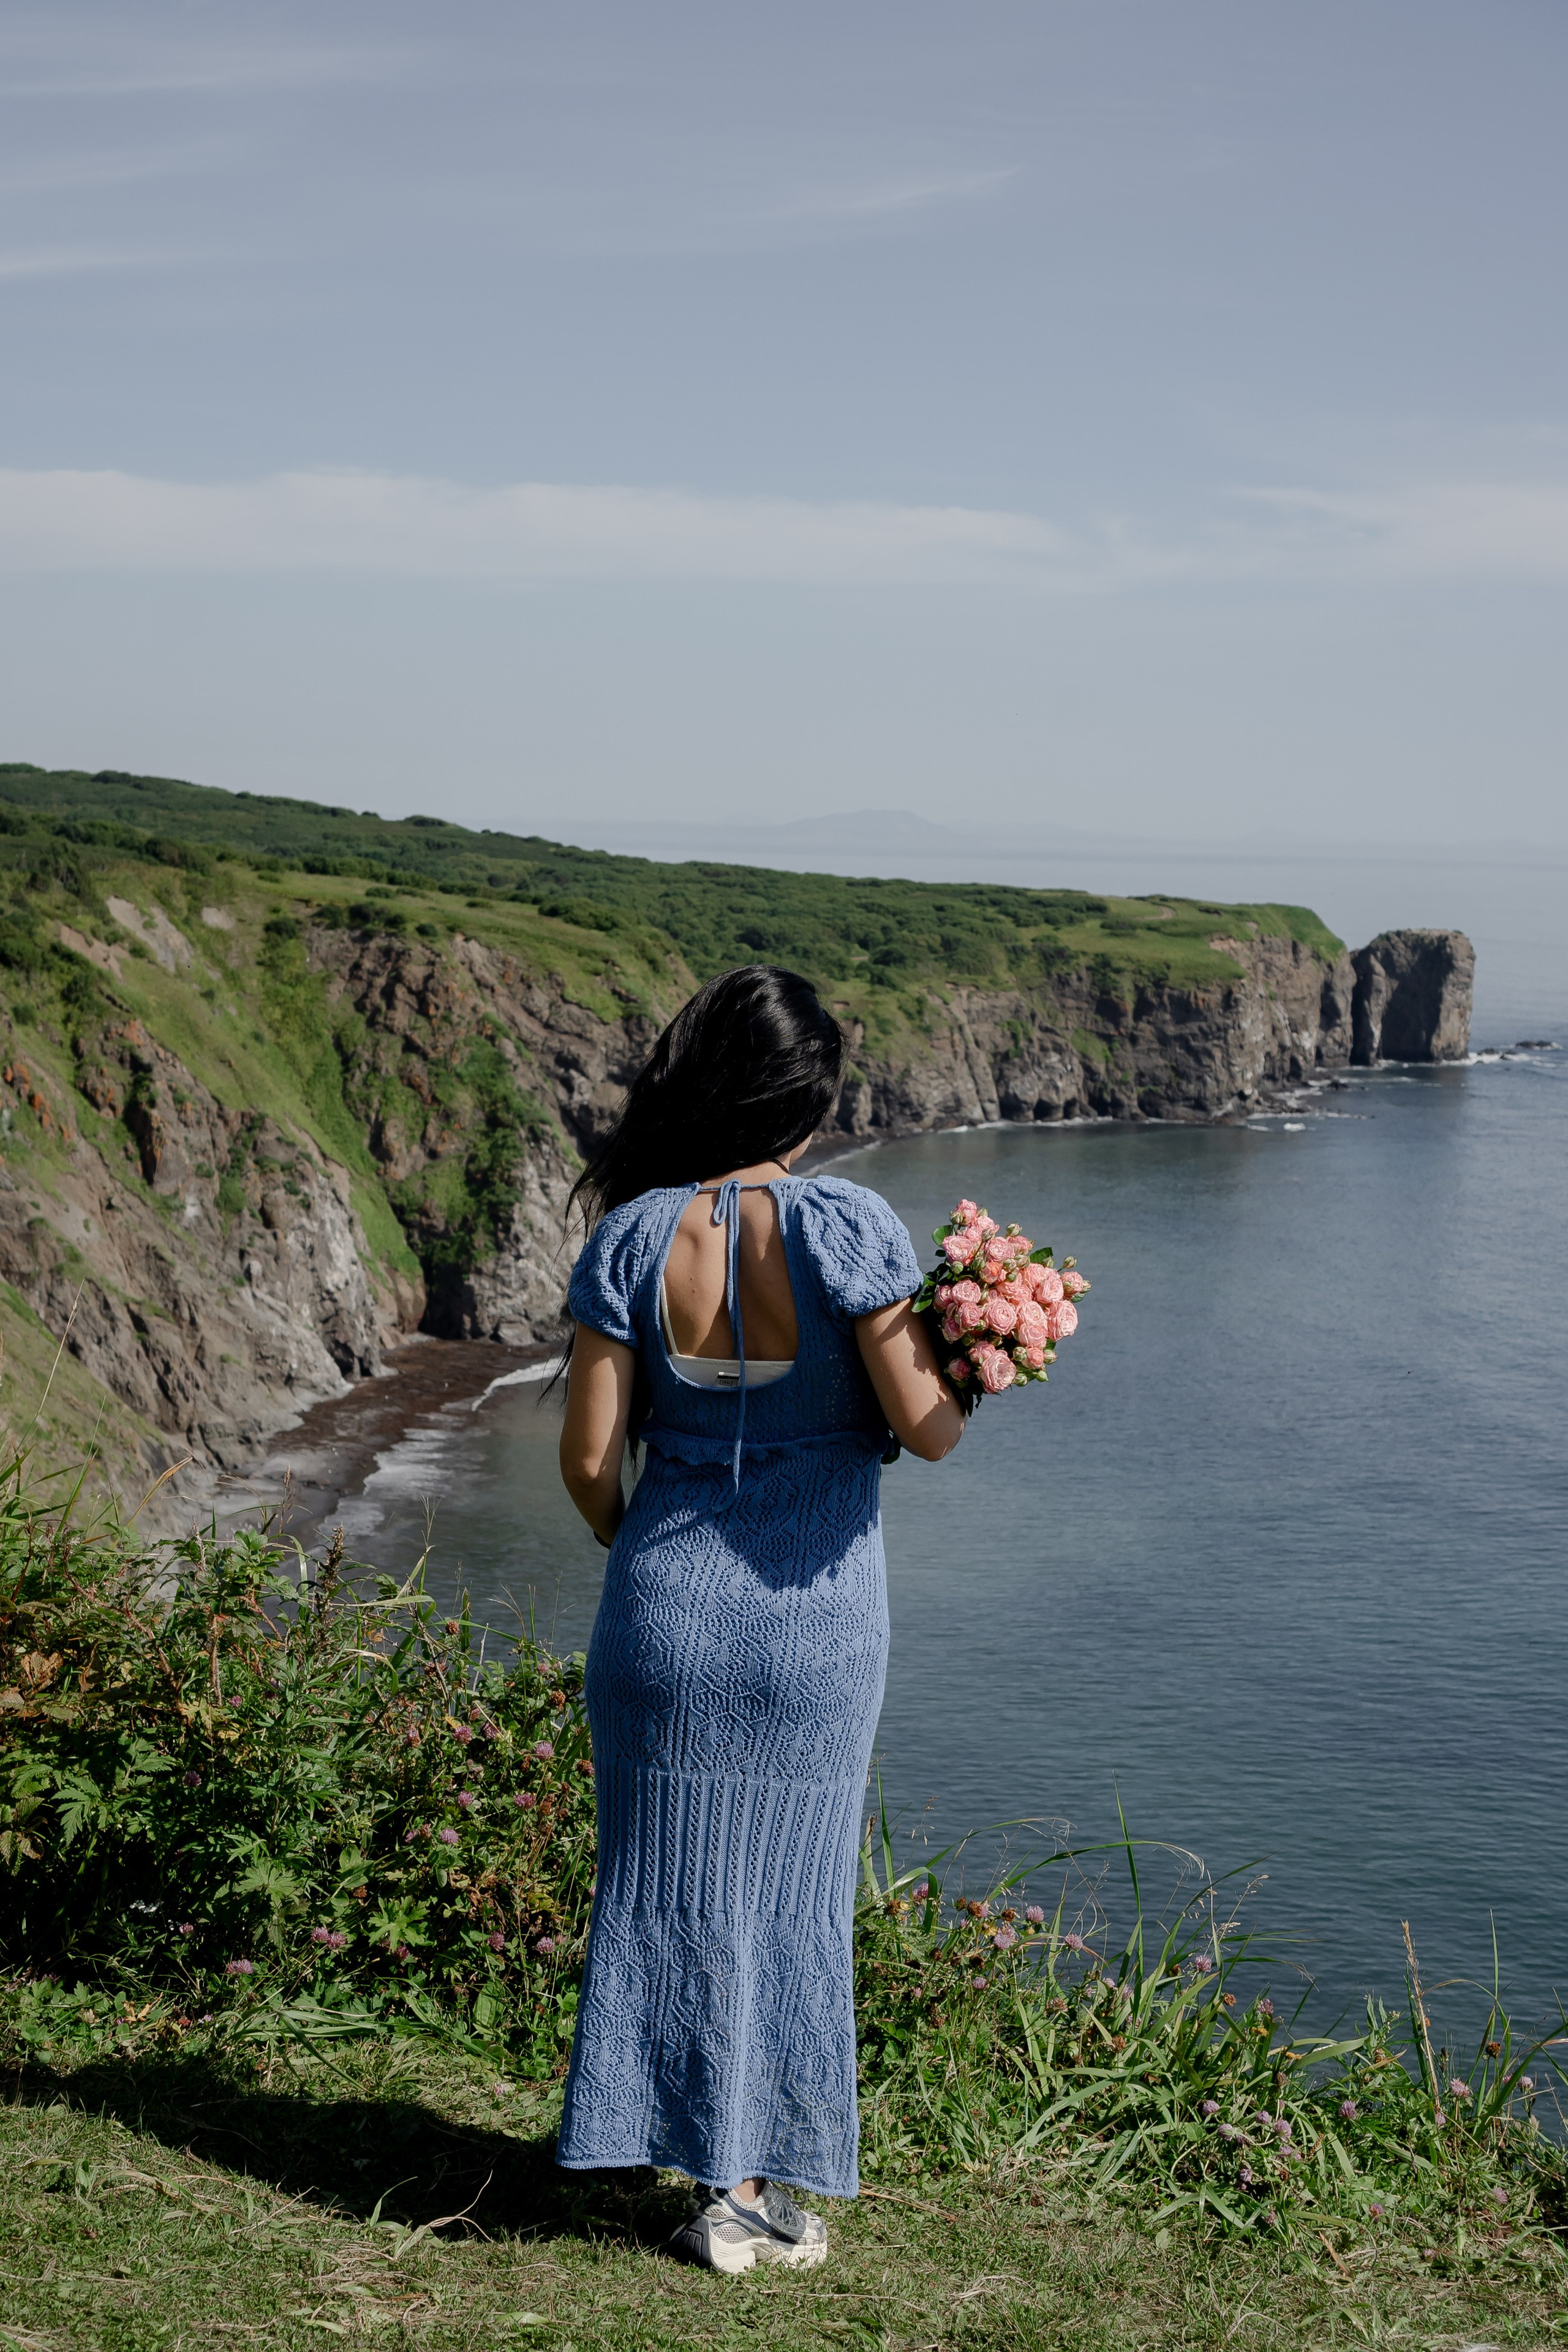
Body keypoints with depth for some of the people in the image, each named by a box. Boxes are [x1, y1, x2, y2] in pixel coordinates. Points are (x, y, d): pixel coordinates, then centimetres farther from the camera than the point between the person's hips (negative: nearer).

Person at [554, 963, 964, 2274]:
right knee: (786, 1890, 12)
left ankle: (718, 2185, 21)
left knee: (674, 1885, 13)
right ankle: (757, 2189, 21)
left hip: (665, 1602, 2)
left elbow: (590, 1456, -4)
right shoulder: (847, 1227, -14)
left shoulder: (631, 1237, -6)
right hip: (816, 1613, -2)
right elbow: (926, 1430, -14)